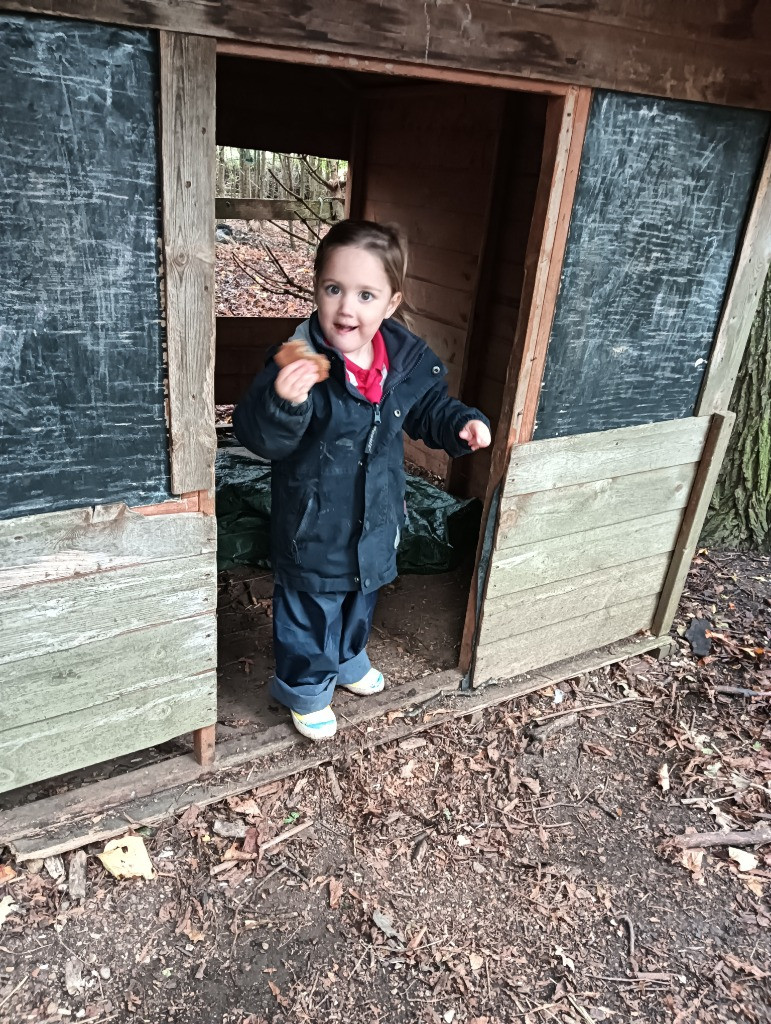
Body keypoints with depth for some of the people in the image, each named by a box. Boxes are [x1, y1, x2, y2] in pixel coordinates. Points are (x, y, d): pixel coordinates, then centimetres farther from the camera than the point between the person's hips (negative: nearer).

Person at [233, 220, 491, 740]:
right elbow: (259, 435, -31)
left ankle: (348, 658, 59)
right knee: (310, 609, 14)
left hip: (377, 518, 6)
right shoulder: (300, 363, -26)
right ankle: (305, 687, 42)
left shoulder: (409, 358, -9)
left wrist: (461, 423, -9)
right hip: (314, 526, -5)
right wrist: (283, 402, -50)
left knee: (362, 595, 29)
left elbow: (429, 408, 9)